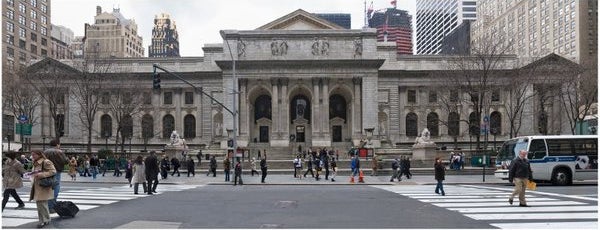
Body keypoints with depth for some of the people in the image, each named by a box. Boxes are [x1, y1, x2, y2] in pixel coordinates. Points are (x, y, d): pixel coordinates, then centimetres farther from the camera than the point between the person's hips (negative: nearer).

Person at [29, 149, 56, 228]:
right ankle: (42, 220, 20)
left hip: (43, 187, -9)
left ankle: (45, 220, 2)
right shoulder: (35, 164, 17)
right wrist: (33, 175, 9)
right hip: (36, 187, 9)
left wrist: (41, 174, -25)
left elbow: (53, 171, -19)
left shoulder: (46, 162, -12)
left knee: (42, 203, -9)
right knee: (39, 204, 11)